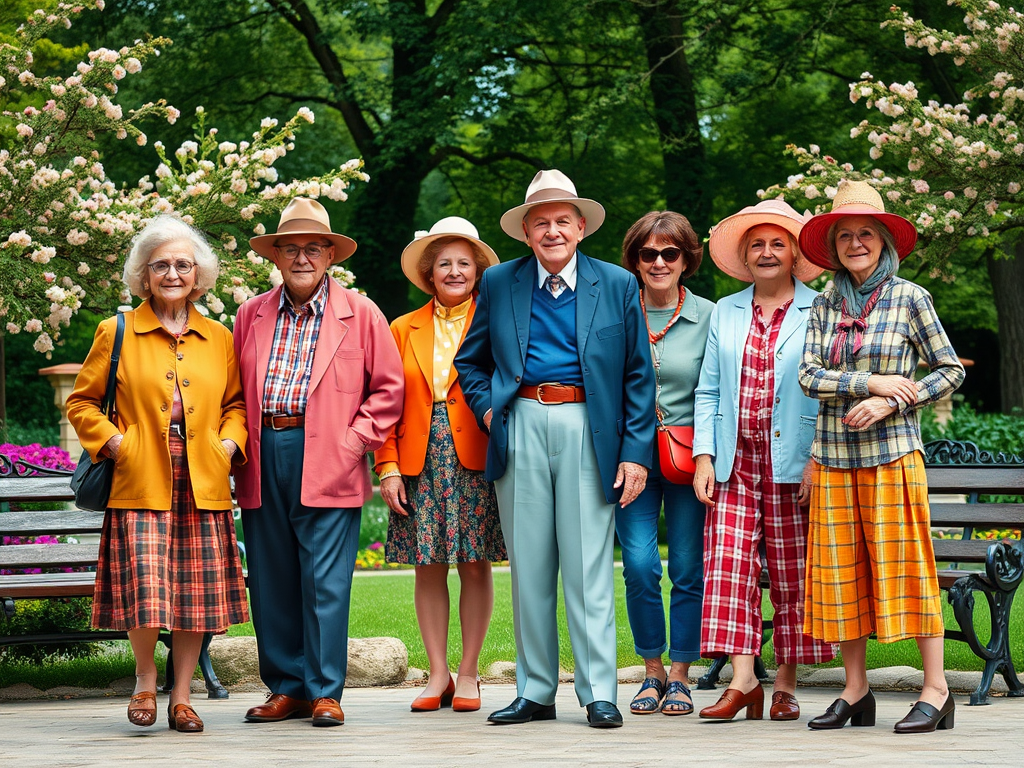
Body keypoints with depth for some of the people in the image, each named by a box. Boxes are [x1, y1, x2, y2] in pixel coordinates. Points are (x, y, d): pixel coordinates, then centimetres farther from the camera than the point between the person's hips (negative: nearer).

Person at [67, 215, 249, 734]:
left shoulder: (219, 339, 13)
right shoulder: (117, 334, 5)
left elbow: (235, 403, 22)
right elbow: (81, 402, 10)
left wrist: (230, 442, 4)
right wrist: (112, 442, -4)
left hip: (203, 487, 3)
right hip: (140, 486, -3)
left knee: (197, 595, 2)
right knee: (147, 592, -13)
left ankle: (181, 698, 15)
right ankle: (145, 680, 13)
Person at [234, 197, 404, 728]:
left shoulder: (360, 314, 5)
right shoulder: (251, 315, 14)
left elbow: (388, 389, 4)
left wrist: (352, 443, -5)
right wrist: (241, 445, 4)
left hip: (327, 463, -3)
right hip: (263, 461, 4)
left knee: (325, 582, -5)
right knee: (270, 580, 5)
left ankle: (324, 692, 2)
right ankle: (286, 688, 14)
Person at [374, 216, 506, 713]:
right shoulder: (404, 329, 12)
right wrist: (388, 468, -1)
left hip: (476, 461, -2)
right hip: (420, 463, 2)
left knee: (475, 565, 0)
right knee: (428, 569, 2)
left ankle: (468, 675, 8)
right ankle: (438, 676, 9)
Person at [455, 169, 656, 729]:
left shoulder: (617, 285, 6)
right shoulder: (500, 284, 10)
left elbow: (638, 376, 5)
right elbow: (470, 361, 21)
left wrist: (636, 452, -3)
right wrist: (487, 408, 3)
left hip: (587, 430, -2)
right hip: (521, 430, 2)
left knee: (588, 566, -4)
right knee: (528, 566, 5)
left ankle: (599, 693, 0)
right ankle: (535, 692, 12)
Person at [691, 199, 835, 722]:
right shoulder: (725, 313, 15)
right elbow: (708, 391, 13)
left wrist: (819, 460, -10)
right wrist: (704, 457, 2)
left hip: (792, 465, -3)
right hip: (735, 463, 3)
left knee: (793, 577, 1)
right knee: (729, 567, -7)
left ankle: (785, 684, 9)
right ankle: (742, 680, -8)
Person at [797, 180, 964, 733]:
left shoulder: (909, 298, 0)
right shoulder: (825, 306, 9)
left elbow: (951, 371, 0)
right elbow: (809, 377, 1)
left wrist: (889, 403, -10)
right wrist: (870, 382, -12)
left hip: (891, 450, -4)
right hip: (834, 454, 4)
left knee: (903, 564, -5)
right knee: (841, 570, 4)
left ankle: (936, 691, -1)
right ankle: (855, 693, 11)